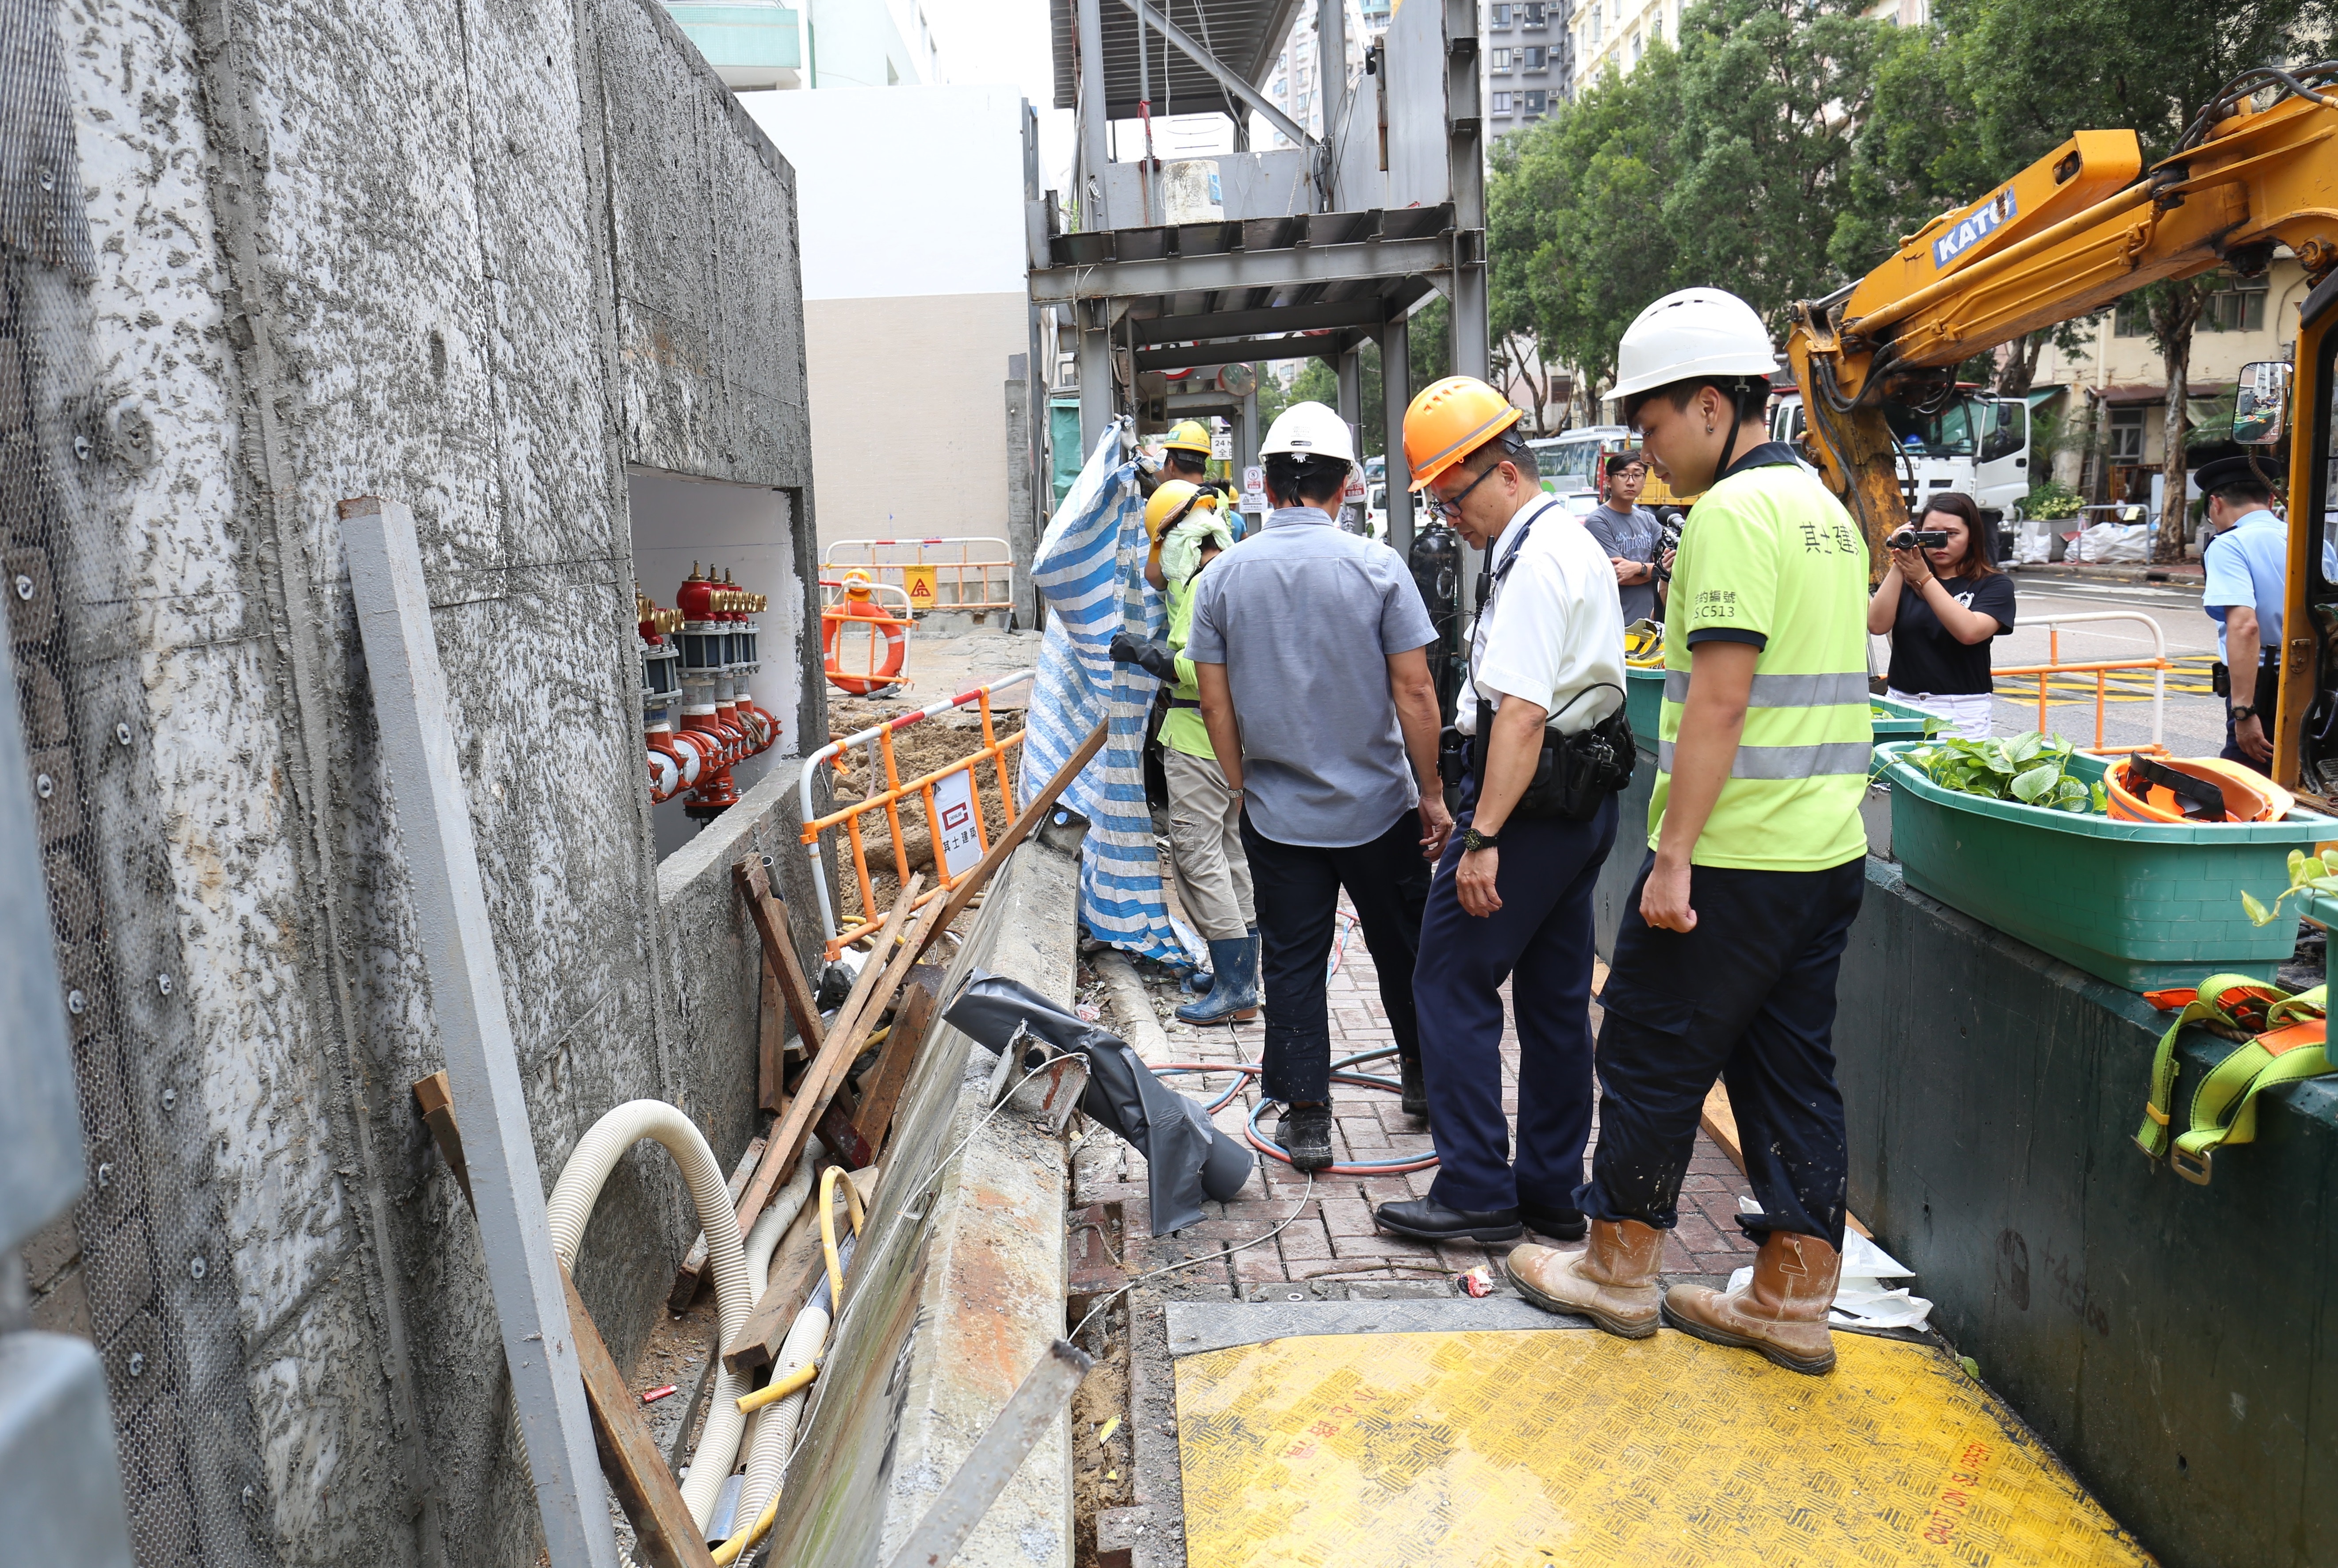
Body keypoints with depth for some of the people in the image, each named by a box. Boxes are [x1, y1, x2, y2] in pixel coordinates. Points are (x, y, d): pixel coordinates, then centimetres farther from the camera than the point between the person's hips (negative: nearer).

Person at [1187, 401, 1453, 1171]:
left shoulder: (1223, 576, -4)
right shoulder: (1376, 566, -10)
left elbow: (1216, 703, -1)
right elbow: (1414, 693, -10)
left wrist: (1245, 788, 12)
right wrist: (1433, 796, 0)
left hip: (1277, 812, 1)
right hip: (1377, 805, -1)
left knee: (1291, 963, 9)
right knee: (1402, 946, 18)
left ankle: (1305, 1115, 12)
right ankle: (1422, 1071, 36)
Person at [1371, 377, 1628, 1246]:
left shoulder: (1535, 562, -16)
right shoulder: (1577, 544, 17)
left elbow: (1521, 714, -26)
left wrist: (1483, 838, -28)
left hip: (1530, 796, -10)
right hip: (1584, 797, 11)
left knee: (1454, 983, -2)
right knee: (1555, 995, 14)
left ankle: (1476, 1191, 4)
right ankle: (1553, 1191, 23)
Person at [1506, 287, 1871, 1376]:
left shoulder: (1732, 512, -15)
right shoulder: (1826, 509, 15)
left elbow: (1720, 699, -21)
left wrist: (1674, 856, -19)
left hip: (1736, 857, -9)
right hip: (1828, 848, 9)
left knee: (1651, 1056, 6)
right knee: (1792, 1070, 13)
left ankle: (1618, 1270, 21)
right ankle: (1792, 1302, 22)